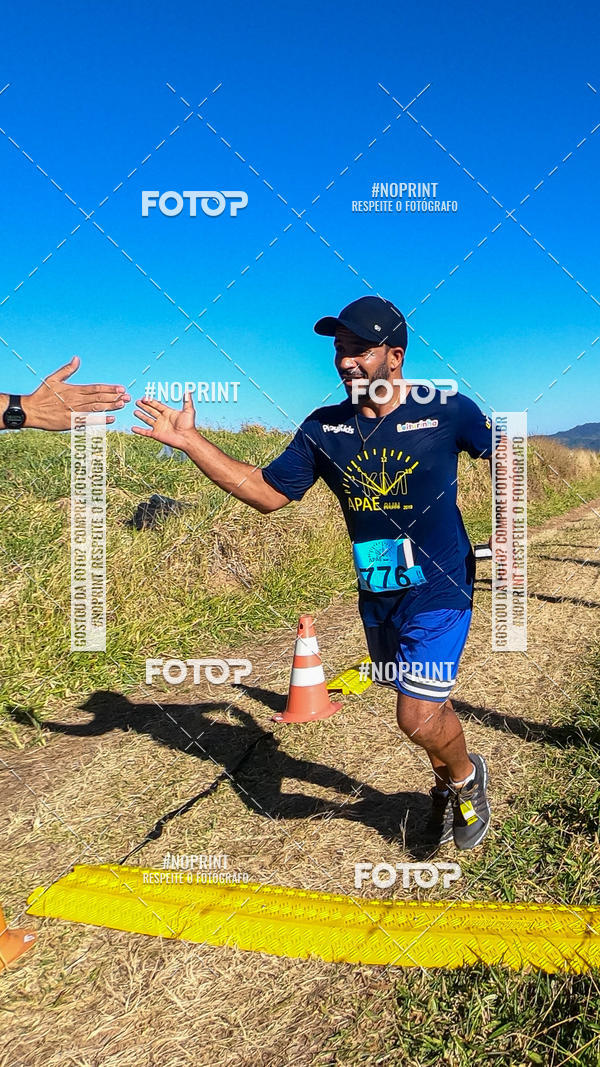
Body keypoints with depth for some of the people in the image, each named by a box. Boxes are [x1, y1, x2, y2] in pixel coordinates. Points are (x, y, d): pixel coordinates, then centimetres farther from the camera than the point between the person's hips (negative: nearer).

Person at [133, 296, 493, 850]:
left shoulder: (446, 409, -12)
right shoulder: (325, 429, -3)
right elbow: (268, 492, -1)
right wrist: (189, 441, -8)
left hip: (440, 590, -4)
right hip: (376, 597, 4)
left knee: (419, 719, -10)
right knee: (423, 705, 20)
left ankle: (467, 775, 26)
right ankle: (447, 785, 51)